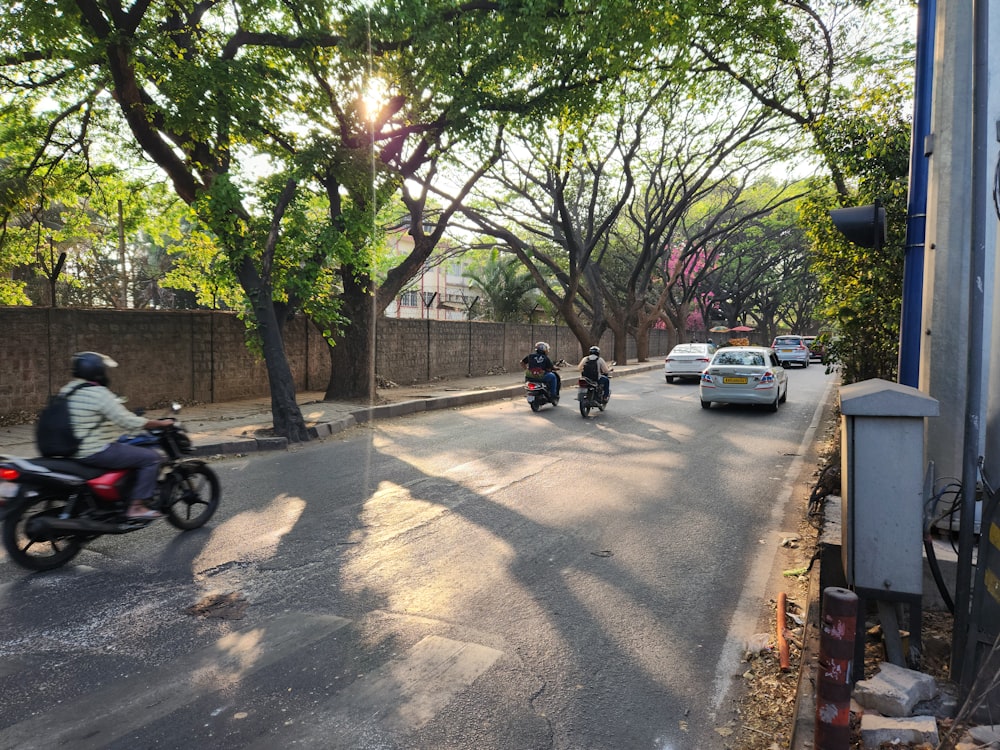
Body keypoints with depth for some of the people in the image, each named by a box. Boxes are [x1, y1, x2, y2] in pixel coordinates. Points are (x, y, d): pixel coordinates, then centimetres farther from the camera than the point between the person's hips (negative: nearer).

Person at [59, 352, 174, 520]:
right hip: (97, 452, -10)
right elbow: (130, 422, -20)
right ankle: (137, 507, -7)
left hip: (74, 450, 10)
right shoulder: (99, 393, -19)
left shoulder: (66, 390, 9)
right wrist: (161, 423, -8)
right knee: (150, 457, -7)